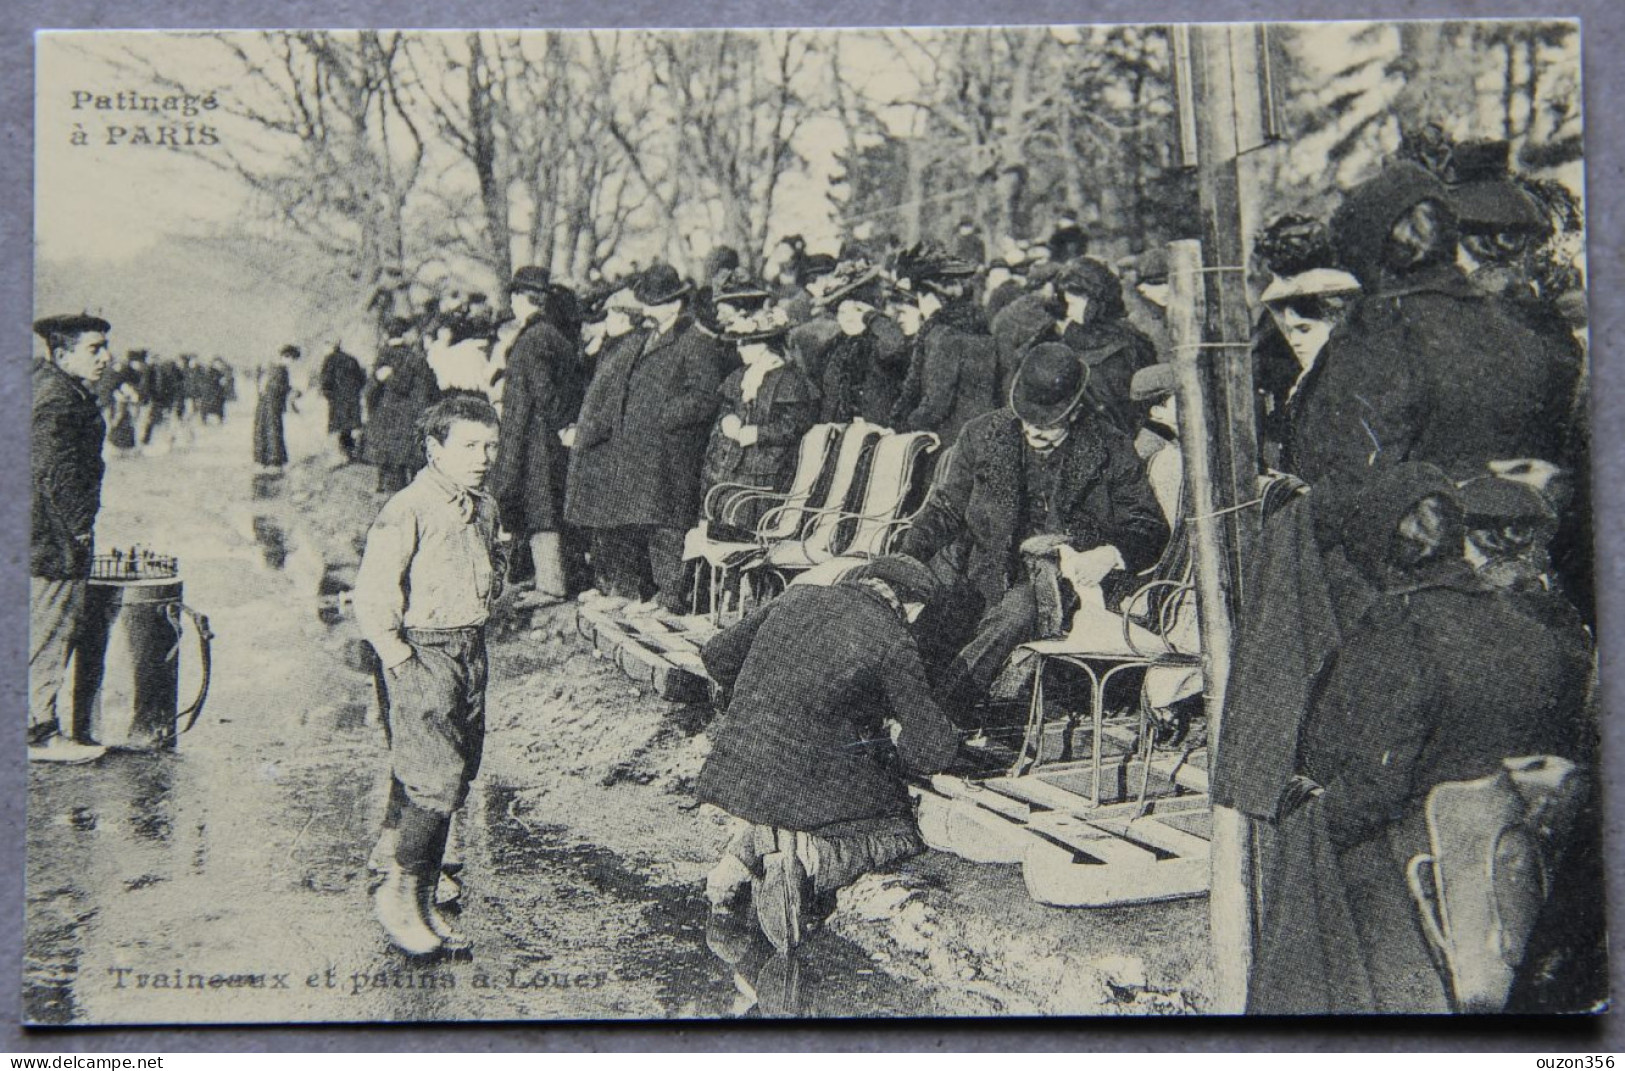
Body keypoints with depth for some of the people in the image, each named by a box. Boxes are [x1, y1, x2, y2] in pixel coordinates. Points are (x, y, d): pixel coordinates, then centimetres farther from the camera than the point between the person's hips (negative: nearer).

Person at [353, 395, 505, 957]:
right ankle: (401, 894, 5)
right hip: (424, 655, -8)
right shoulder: (407, 511, -13)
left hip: (471, 651, 8)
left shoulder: (484, 508, 12)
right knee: (438, 779, -11)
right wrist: (399, 657, -15)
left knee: (457, 775, 10)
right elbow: (371, 595, -16)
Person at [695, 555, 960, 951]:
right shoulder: (892, 641, -7)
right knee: (897, 834, 13)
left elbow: (718, 655, 17)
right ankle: (808, 862, -12)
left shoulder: (797, 597, 8)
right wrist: (896, 736, 18)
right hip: (806, 785, -6)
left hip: (733, 770, 6)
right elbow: (934, 750, -5)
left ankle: (745, 848, 8)